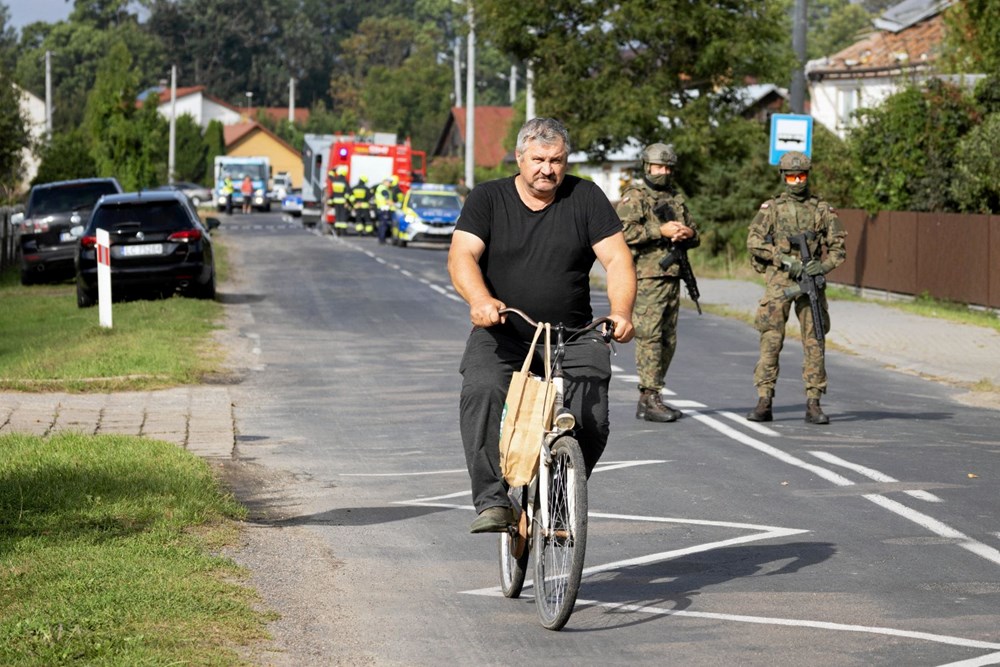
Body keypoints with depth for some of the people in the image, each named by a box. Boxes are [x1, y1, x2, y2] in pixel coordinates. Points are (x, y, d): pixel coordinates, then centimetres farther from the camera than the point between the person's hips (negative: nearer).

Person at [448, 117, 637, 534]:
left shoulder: (586, 198, 4)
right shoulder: (488, 199, 3)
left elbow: (617, 260, -2)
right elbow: (462, 256, -10)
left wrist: (621, 313, -21)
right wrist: (480, 300, -32)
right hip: (501, 333, -1)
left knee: (591, 421, -18)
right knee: (482, 390, -31)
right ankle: (492, 500, -30)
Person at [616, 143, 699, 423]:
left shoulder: (677, 198, 19)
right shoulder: (634, 197, -2)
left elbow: (695, 238, 22)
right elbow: (623, 231, -17)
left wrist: (687, 233, -2)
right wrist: (661, 231, -21)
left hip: (671, 277, 8)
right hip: (646, 277, -8)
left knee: (668, 340, 8)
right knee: (650, 337, -12)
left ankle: (647, 399, 14)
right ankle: (650, 398, -13)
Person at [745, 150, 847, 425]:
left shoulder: (822, 209, 9)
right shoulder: (771, 208, 7)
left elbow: (838, 245, 8)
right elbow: (754, 240, -4)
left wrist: (824, 265, -12)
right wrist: (785, 260, -15)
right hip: (778, 280, -1)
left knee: (814, 343, 0)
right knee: (770, 341, -6)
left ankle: (813, 404, 4)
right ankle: (764, 402, -4)